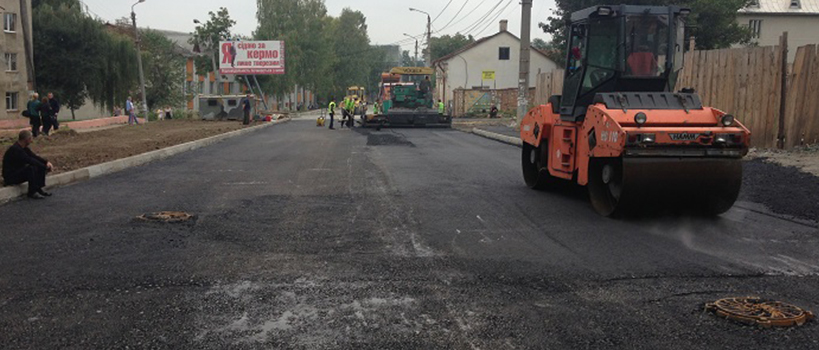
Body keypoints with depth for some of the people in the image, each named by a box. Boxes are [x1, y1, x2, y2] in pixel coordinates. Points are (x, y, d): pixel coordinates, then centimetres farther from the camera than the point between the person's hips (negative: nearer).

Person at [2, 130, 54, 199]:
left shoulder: (24, 148, 5)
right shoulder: (15, 149, -24)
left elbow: (34, 157, 6)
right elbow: (30, 160, -30)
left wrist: (46, 162, -12)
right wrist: (45, 166, -24)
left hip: (19, 172, 9)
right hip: (10, 176, -9)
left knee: (40, 168, -2)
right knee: (31, 168, -31)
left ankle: (38, 189, 0)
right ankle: (32, 193, -21)